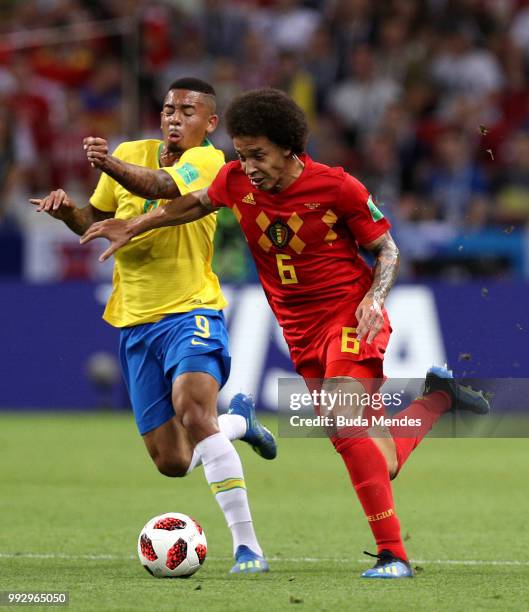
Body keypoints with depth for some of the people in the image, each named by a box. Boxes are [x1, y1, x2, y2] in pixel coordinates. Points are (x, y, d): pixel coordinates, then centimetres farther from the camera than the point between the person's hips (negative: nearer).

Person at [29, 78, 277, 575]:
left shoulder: (208, 161, -11)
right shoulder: (131, 154, 6)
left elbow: (163, 187, -33)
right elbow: (95, 219, 19)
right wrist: (66, 211, -4)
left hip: (190, 312, -5)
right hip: (135, 323, 5)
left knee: (193, 410, -32)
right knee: (172, 463, 6)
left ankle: (247, 544, -26)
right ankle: (238, 420, 40)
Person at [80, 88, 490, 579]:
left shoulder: (338, 188, -16)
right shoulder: (236, 182, -5)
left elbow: (387, 249, -4)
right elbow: (194, 204, 17)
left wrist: (374, 298, -21)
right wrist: (133, 226, 13)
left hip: (349, 313, -5)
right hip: (301, 332, 5)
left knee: (343, 422, -29)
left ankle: (392, 555, -25)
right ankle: (438, 398, 35)